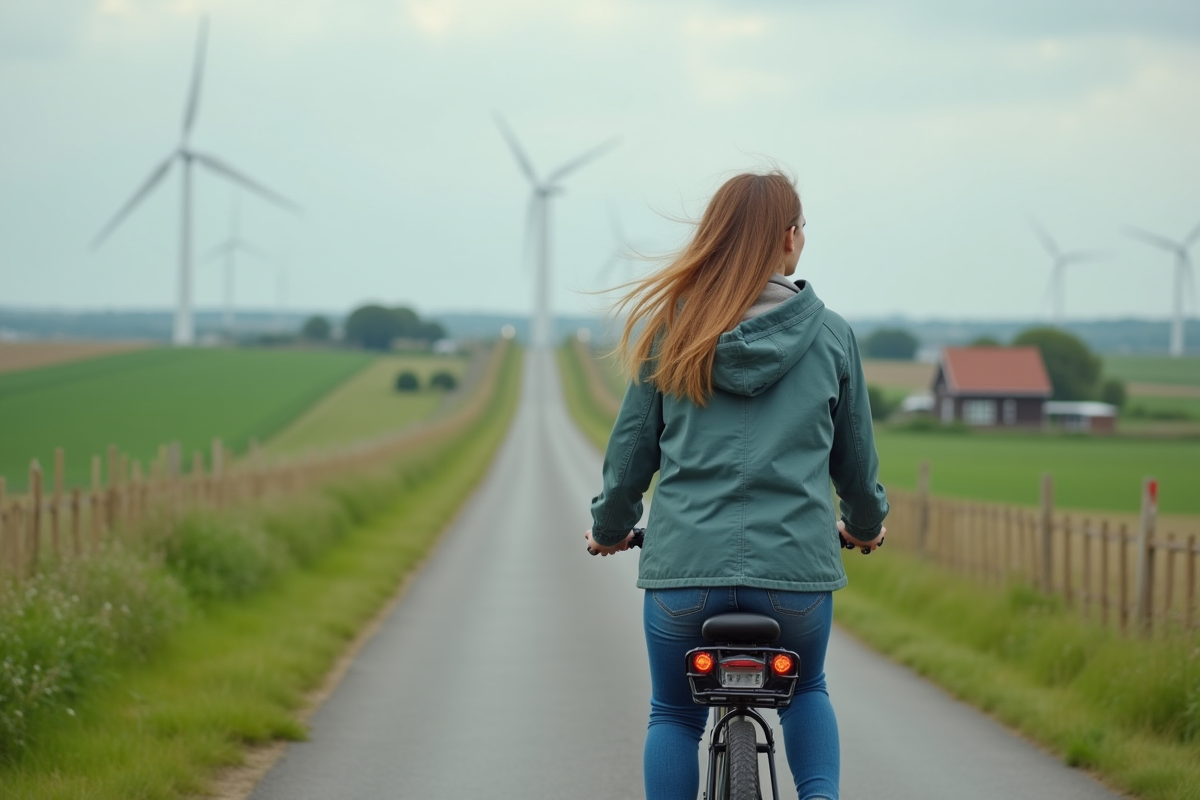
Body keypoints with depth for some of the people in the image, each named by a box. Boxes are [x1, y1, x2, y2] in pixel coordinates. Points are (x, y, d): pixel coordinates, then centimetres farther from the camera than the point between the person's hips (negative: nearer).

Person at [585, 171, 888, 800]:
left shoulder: (670, 329, 1)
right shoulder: (831, 336, 2)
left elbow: (632, 446, 7)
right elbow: (856, 458, 12)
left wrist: (609, 527, 25)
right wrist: (866, 523, 32)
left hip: (683, 564, 0)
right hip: (797, 564, 0)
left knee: (674, 718, 19)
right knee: (805, 692, 27)